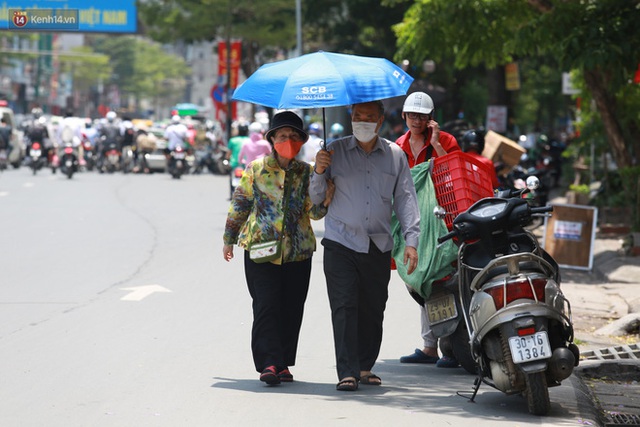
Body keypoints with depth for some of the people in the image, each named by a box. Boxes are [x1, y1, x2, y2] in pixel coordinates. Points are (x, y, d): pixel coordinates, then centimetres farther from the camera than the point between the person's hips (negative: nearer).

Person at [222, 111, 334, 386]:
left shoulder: (306, 172, 6)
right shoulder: (256, 169, 3)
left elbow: (314, 212, 0)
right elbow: (239, 204, 9)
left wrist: (324, 203, -21)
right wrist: (229, 238, 10)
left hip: (298, 250, 2)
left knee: (292, 309, 5)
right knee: (266, 306, -10)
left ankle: (283, 363, 15)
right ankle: (269, 363, -12)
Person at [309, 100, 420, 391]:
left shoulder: (395, 155, 8)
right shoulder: (336, 151, 4)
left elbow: (405, 199, 8)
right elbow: (315, 198, 7)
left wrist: (411, 241, 0)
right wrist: (319, 172, -13)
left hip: (379, 245, 2)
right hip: (341, 244, -2)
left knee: (373, 309, 6)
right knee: (344, 307, -10)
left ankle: (365, 366, 19)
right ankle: (347, 372, -12)